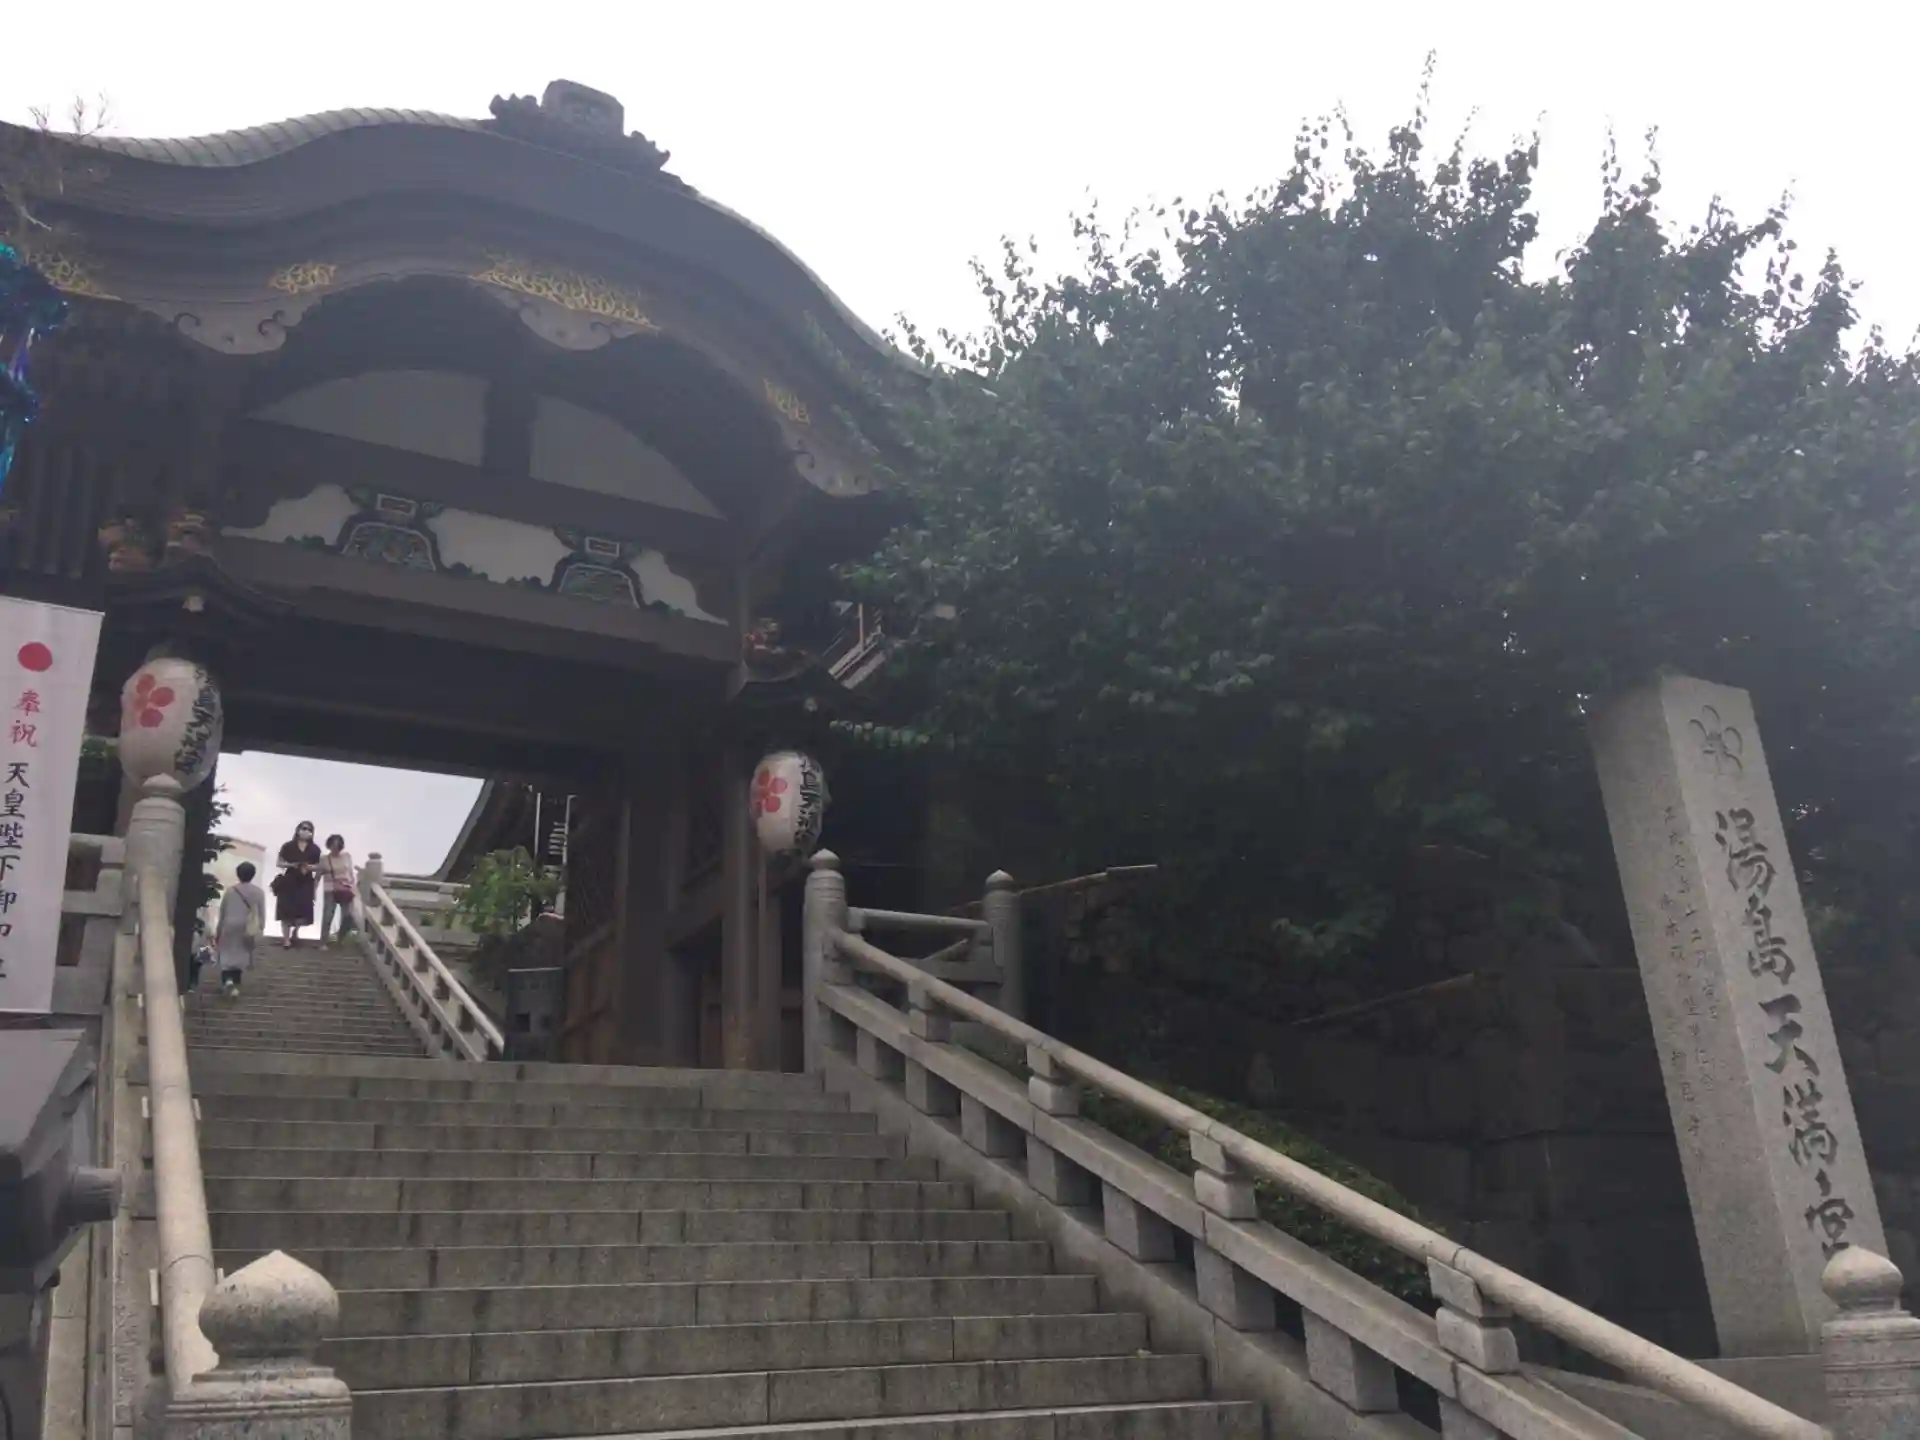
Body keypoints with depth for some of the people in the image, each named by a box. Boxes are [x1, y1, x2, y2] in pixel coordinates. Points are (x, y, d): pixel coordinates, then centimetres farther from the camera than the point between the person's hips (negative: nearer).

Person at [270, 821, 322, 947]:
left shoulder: (315, 849, 6)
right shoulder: (288, 846, 1)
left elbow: (319, 866, 8)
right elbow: (280, 863, 3)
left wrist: (310, 867, -12)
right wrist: (291, 865, -15)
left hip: (305, 883, 2)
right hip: (289, 881, -2)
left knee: (303, 911, -3)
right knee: (287, 910, -5)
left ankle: (295, 931, 26)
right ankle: (286, 939, 1)